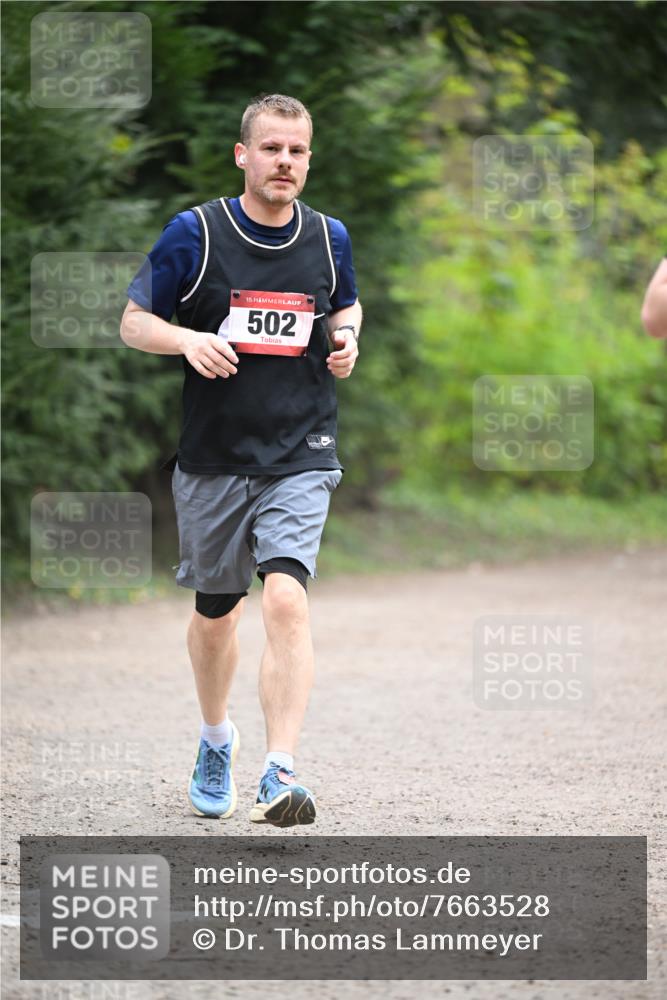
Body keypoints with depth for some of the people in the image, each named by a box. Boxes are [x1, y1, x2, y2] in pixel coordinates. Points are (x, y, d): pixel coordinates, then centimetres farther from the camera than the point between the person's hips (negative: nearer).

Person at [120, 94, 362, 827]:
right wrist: (187, 340, -19)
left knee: (286, 601, -20)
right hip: (212, 458, 0)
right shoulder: (194, 233, -5)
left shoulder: (328, 238, 3)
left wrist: (346, 339, 1)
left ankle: (279, 775, -23)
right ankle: (216, 740, 43)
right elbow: (134, 322, 1)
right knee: (215, 613, 15)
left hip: (299, 459, 0)